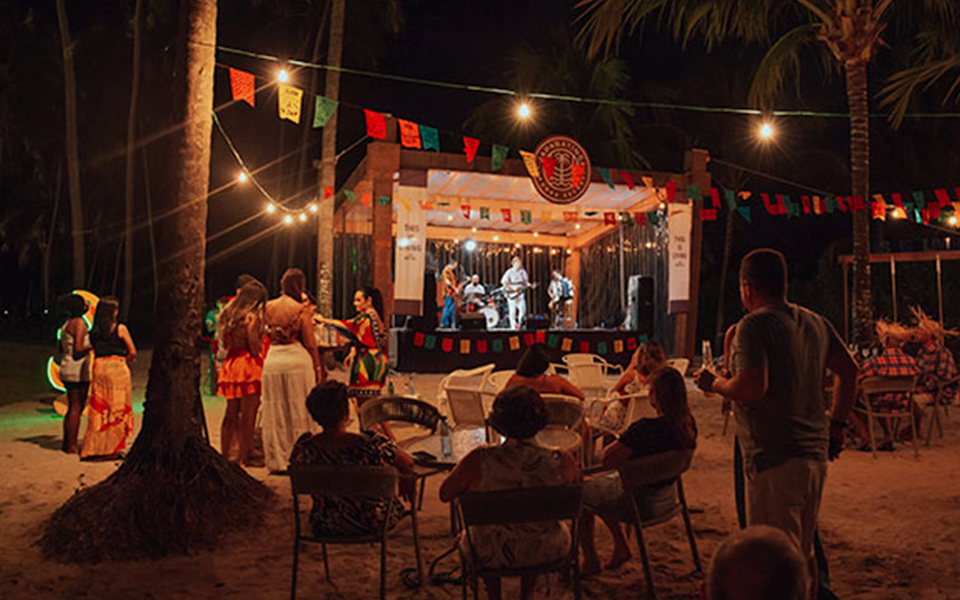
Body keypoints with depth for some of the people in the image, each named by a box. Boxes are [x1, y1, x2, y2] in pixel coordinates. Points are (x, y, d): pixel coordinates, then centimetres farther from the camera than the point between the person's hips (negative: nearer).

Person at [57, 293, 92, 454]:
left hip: (67, 369, 10)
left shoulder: (66, 323, 15)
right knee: (76, 408, -5)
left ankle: (67, 443, 20)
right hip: (77, 370, -10)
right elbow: (78, 349, -21)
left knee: (73, 408, 15)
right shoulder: (79, 323, -14)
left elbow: (61, 350, 20)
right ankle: (72, 446, -2)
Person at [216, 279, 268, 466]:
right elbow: (255, 348, -14)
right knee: (247, 413, -1)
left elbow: (225, 343, 15)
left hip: (231, 364, 7)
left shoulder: (229, 314, 10)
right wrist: (261, 336, -1)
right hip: (249, 365, -7)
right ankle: (244, 456, 3)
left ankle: (225, 453, 20)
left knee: (231, 412, 14)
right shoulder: (252, 317, -12)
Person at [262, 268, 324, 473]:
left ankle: (276, 461, 15)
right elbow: (310, 344, -8)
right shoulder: (301, 309, -9)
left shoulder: (269, 307, 4)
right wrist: (317, 368, 1)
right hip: (297, 359, -4)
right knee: (299, 412, 6)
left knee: (275, 412, 10)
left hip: (272, 360, 4)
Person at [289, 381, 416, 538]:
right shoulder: (370, 444, -30)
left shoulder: (303, 449, -22)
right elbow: (408, 463, -13)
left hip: (324, 527, 3)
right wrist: (407, 482, 12)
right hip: (372, 524, -3)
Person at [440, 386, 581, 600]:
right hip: (547, 552, 1)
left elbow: (445, 494, -9)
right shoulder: (562, 461, -23)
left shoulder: (480, 460, -27)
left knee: (467, 535, 35)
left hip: (491, 554, -1)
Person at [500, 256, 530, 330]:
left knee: (523, 309, -9)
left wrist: (528, 285, -6)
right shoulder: (509, 272, -6)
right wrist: (513, 289, -14)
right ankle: (513, 327, 6)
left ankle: (519, 324, 8)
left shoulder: (522, 271, 9)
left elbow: (525, 281, 16)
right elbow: (504, 283, -7)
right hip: (511, 294, -4)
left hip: (520, 293, 4)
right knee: (512, 311, -3)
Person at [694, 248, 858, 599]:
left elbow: (752, 388, -24)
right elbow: (849, 370, 18)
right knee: (804, 552, 22)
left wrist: (714, 384, -6)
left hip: (775, 458, -8)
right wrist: (837, 425, 23)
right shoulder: (815, 322, 12)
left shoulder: (754, 325, -14)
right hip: (815, 454, 9)